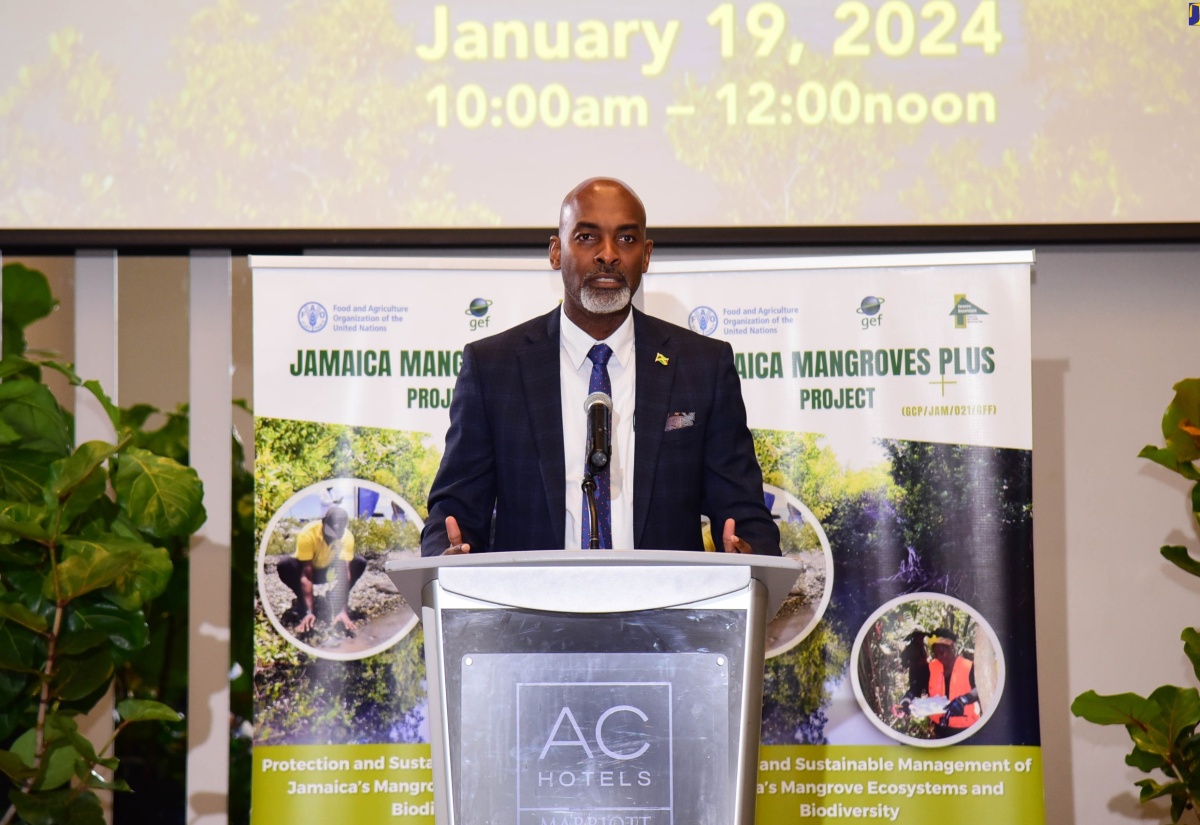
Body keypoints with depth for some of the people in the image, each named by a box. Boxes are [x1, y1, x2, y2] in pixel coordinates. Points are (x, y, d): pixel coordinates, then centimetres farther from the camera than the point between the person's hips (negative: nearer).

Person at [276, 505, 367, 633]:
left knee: (360, 563, -24)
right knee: (284, 566, -34)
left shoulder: (347, 536, -30)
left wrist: (343, 611, -45)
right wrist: (309, 612, -46)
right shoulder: (308, 533, -37)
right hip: (307, 568, -2)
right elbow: (306, 575, -38)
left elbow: (344, 573, -34)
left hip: (328, 569, 2)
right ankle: (302, 602, -10)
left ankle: (337, 600, -5)